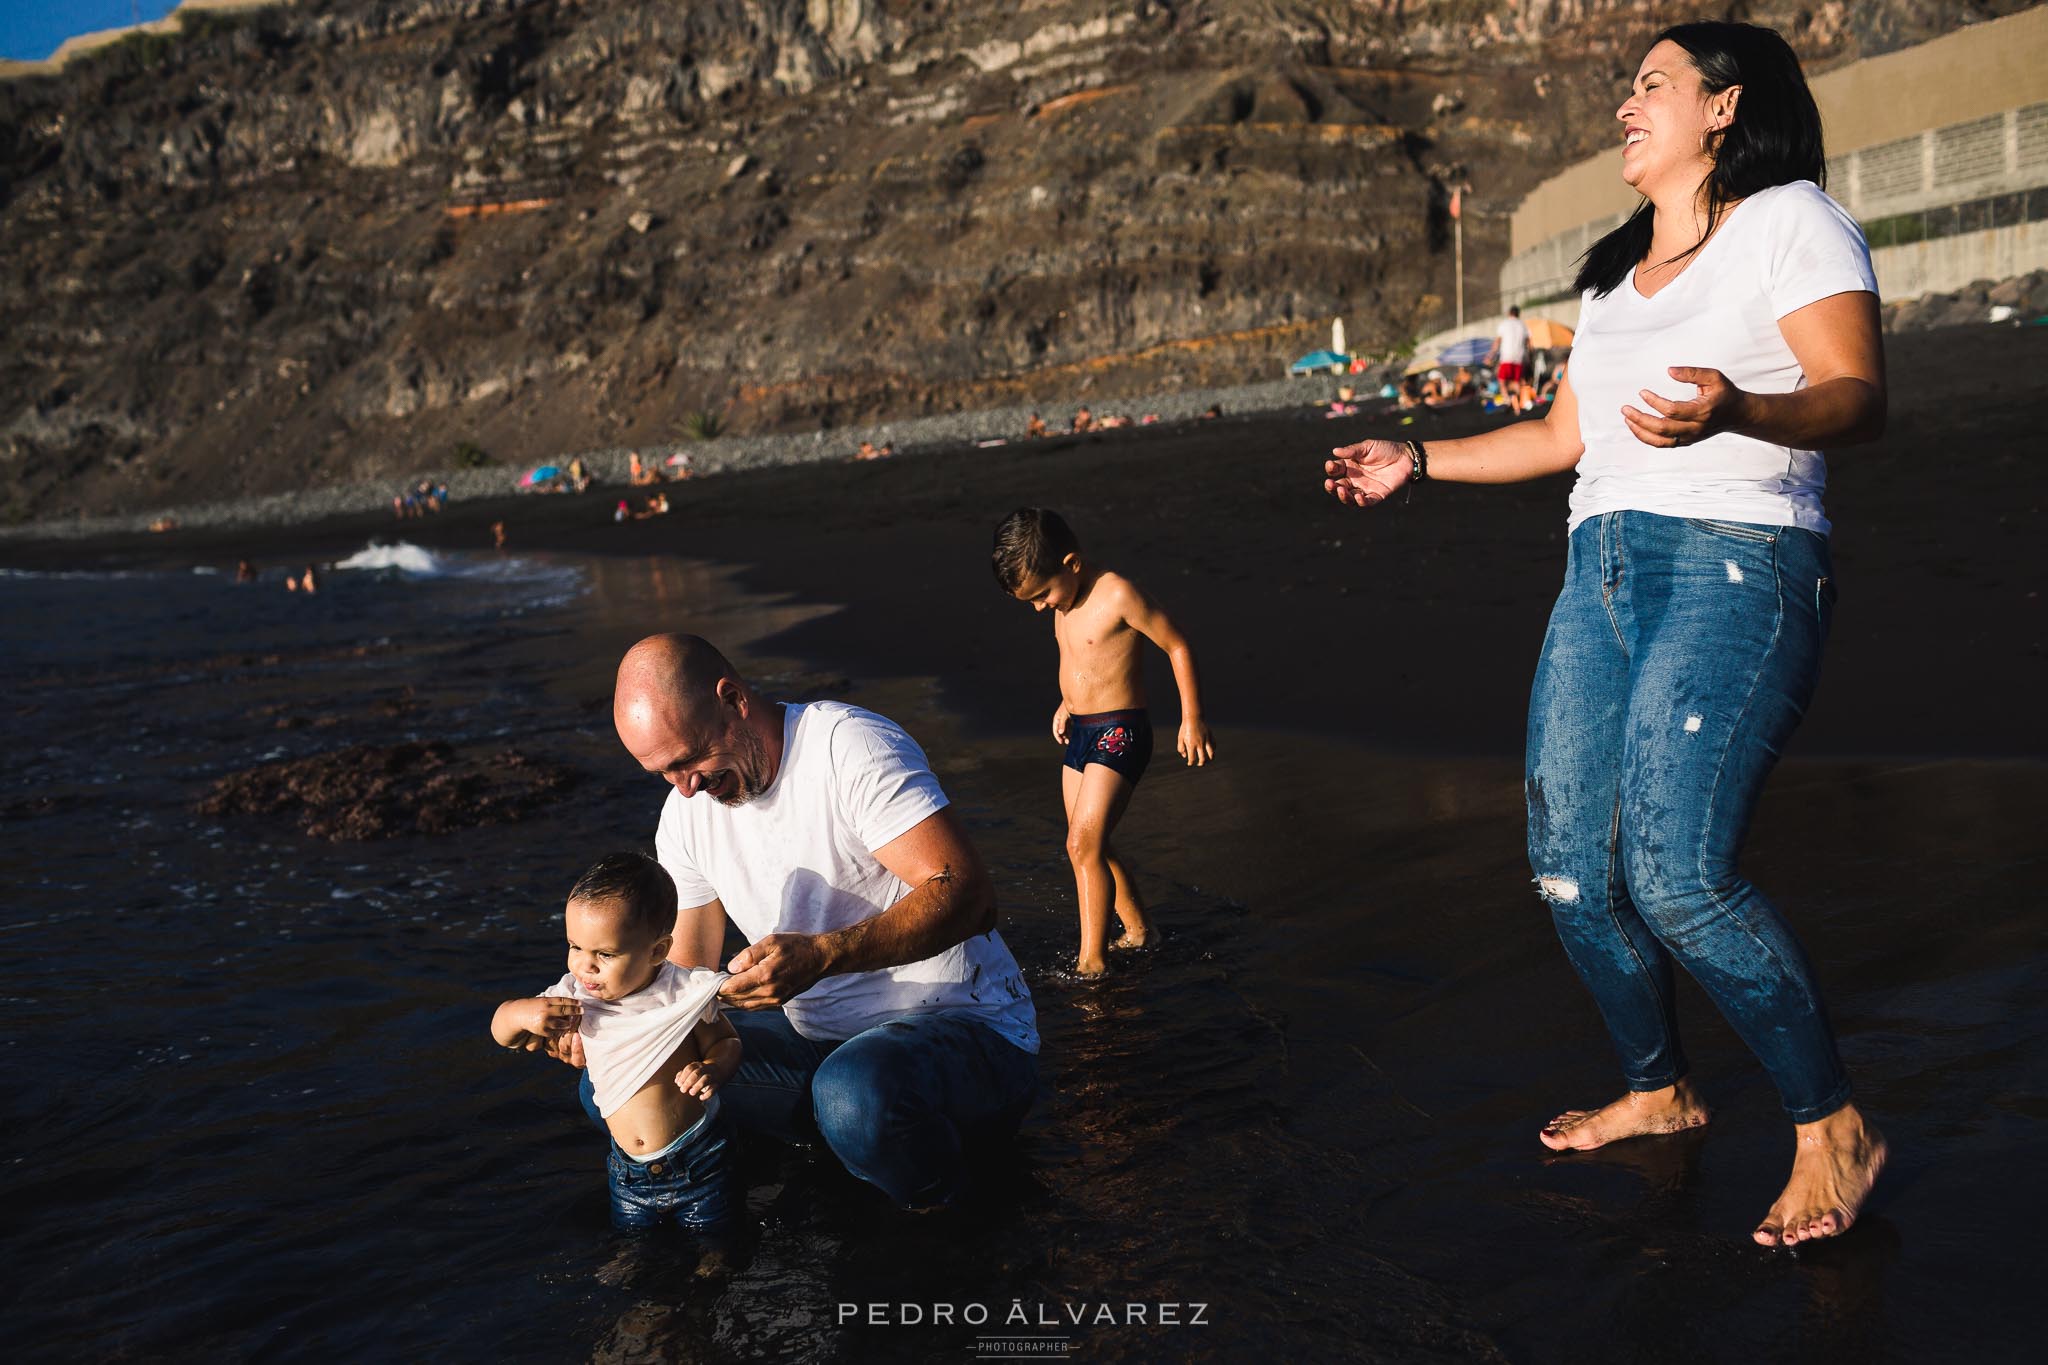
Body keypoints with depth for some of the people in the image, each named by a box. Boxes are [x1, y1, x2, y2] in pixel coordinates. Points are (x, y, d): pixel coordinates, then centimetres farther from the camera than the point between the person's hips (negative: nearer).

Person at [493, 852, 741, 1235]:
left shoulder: (684, 994, -19)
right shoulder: (573, 997, -9)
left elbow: (727, 1042, -4)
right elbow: (502, 1031, 2)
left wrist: (712, 1070, -27)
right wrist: (522, 1013, -22)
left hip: (698, 1163, -4)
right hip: (630, 1173, 4)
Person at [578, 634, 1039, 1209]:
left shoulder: (851, 747, -17)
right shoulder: (685, 817, 4)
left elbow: (967, 894, -26)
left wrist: (821, 954, -38)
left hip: (962, 1026, -7)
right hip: (820, 1032, 7)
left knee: (855, 1090, -40)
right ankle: (856, 1126, -1)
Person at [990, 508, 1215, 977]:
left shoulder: (1118, 595, -19)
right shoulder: (1067, 602, 6)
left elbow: (1178, 645, -12)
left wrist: (1192, 719, -10)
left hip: (1120, 732, -9)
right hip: (1080, 732, 9)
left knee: (1083, 845, -15)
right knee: (1089, 847, 13)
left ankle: (1092, 961, -9)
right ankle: (1137, 931, 29)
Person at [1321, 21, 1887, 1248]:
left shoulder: (1791, 219, 0)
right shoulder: (1616, 271, 23)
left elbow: (1860, 400, -13)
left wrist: (1735, 411, -32)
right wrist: (1419, 461, 27)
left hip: (1737, 563, -8)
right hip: (1603, 572, 8)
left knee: (1677, 872, -20)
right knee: (1571, 870, 4)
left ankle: (1833, 1127, -2)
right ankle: (1660, 1090, 26)